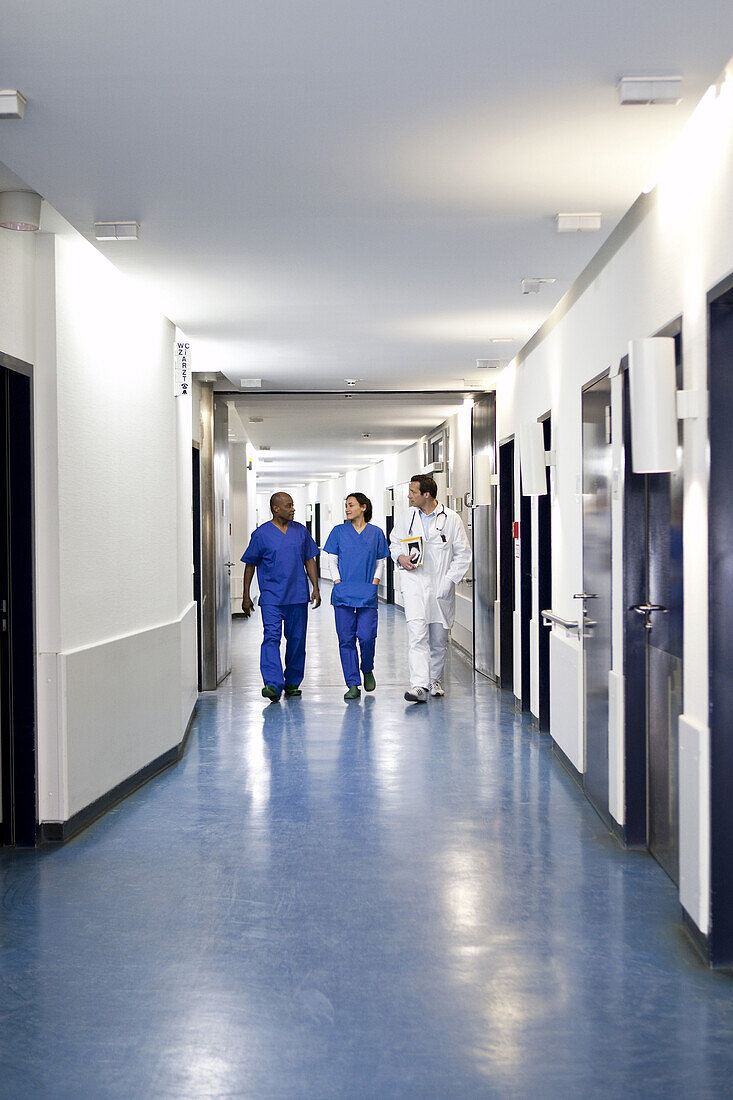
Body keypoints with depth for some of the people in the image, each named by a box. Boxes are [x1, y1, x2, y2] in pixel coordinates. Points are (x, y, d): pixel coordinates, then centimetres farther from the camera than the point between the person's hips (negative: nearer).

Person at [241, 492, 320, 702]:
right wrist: (246, 596, 3)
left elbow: (309, 561, 15)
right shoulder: (261, 534, -1)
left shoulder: (301, 531, 9)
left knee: (296, 640, 8)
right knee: (271, 638, -15)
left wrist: (315, 588, 6)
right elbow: (250, 565, 5)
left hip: (298, 596, 3)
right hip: (271, 597, -3)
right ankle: (273, 684, -22)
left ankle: (292, 682, 21)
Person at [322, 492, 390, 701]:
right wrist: (338, 582, -3)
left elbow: (380, 561, 14)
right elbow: (331, 560, 8)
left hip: (367, 594, 0)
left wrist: (375, 582, 1)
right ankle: (353, 685, 4)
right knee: (346, 639, -1)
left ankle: (367, 670, 20)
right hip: (343, 593, 1)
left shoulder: (376, 533, 8)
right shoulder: (339, 531, 7)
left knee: (367, 636, -9)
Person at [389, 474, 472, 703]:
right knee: (418, 636, -14)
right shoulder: (405, 518, 6)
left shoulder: (451, 519, -2)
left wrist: (449, 581, -7)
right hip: (414, 584, 0)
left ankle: (435, 680, 30)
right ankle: (419, 685, -20)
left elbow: (463, 555, 2)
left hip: (441, 587, 0)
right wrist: (400, 557, -2)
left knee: (439, 639, 10)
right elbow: (394, 544, 20)